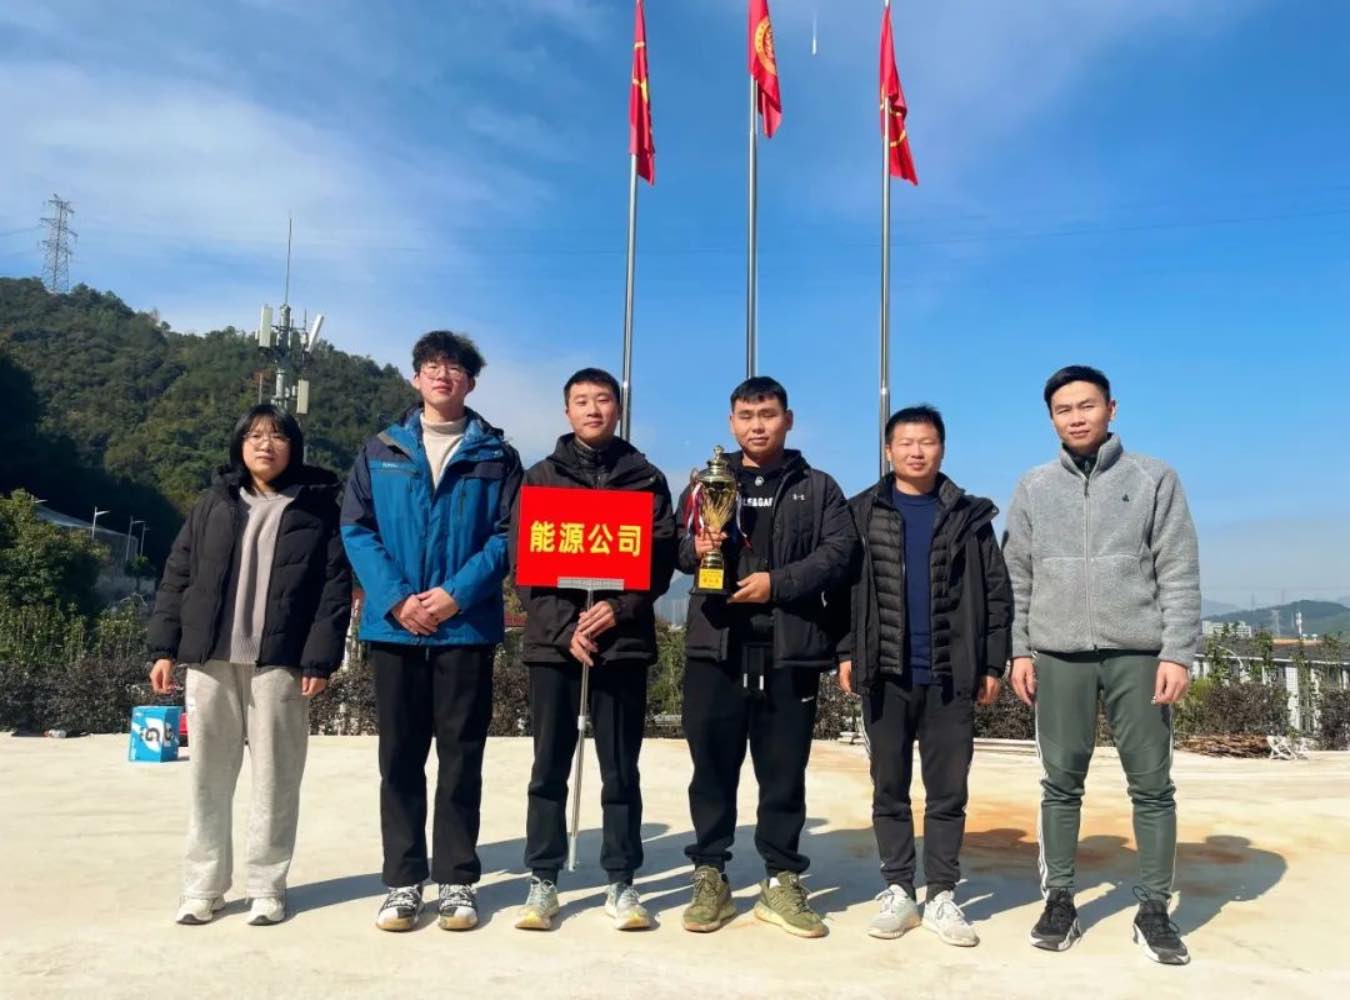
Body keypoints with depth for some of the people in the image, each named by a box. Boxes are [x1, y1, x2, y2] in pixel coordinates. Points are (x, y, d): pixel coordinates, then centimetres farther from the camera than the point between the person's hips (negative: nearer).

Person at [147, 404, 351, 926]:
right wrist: (165, 648, 4)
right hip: (210, 659, 3)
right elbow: (177, 576, 12)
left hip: (280, 662, -3)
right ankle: (203, 885, 19)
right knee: (208, 774, 8)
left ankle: (267, 885, 14)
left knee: (275, 776, 3)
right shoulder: (212, 505, 12)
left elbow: (336, 587, -3)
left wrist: (320, 659, -10)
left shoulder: (317, 509, 3)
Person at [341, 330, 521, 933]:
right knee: (400, 758, 7)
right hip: (394, 626, 2)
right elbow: (356, 530, 3)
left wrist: (458, 593, -14)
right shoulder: (380, 451, 10)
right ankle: (403, 881, 18)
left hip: (468, 627, -1)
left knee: (461, 758, 5)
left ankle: (457, 881, 15)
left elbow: (508, 535, -2)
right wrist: (395, 598, -11)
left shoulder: (496, 455, 6)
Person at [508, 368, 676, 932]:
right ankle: (543, 881, 17)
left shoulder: (647, 480, 8)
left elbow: (662, 559, 2)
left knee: (621, 770, 6)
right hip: (553, 639, 1)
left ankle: (621, 883, 16)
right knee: (549, 769, 6)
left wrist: (619, 610, -14)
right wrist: (566, 625, -11)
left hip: (623, 640, 0)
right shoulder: (541, 477, 9)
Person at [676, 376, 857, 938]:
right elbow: (674, 543, 8)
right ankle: (710, 877, 17)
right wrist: (696, 548, -15)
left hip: (790, 648, 0)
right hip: (716, 645, 1)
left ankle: (782, 882, 17)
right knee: (713, 765, 5)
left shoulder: (818, 488, 11)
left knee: (784, 770, 6)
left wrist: (778, 582, -13)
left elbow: (840, 551, -1)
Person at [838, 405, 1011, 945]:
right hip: (884, 672, 0)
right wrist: (846, 651, -6)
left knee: (948, 791, 6)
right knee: (889, 788, 8)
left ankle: (942, 896, 16)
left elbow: (997, 592, 5)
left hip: (951, 674, 0)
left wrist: (993, 663, 0)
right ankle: (897, 890, 19)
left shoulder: (970, 516, 6)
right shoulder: (861, 512, 5)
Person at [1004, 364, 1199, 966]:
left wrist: (1177, 652, -9)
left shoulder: (1154, 480, 3)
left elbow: (1179, 574, -2)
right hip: (1058, 656, 2)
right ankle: (1059, 900, 18)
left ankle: (1154, 910, 17)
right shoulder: (1033, 488, 8)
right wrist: (1020, 650, 3)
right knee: (1061, 784, 7)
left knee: (1152, 786, 5)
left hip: (1137, 655, -1)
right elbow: (1017, 578, 9)